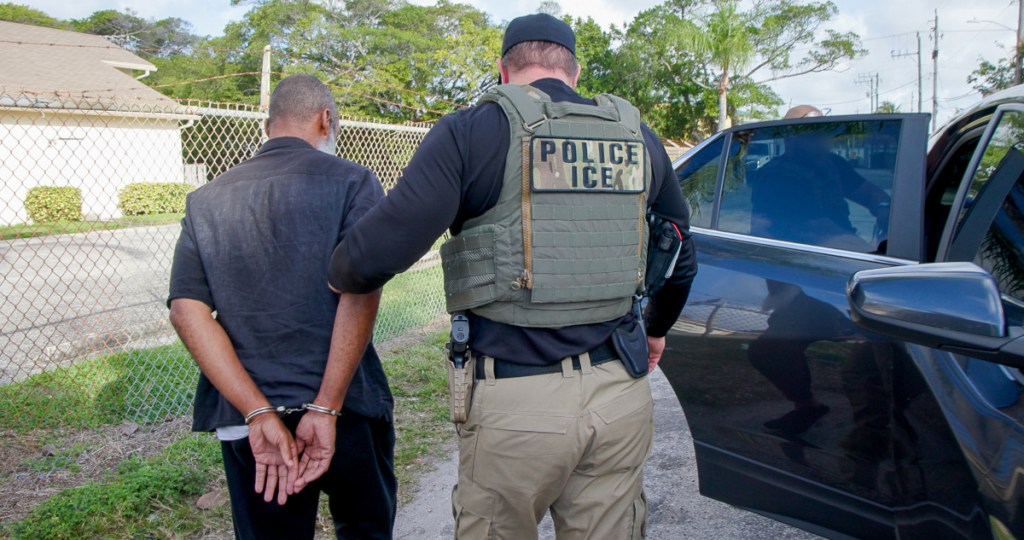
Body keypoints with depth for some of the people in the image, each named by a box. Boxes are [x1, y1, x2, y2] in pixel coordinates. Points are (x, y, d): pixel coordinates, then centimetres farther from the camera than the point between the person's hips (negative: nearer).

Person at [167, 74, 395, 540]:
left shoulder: (206, 201, 7)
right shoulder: (351, 181, -3)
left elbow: (187, 311, -5)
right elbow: (361, 291, -18)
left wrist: (258, 413, -11)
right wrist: (326, 409, -18)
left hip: (244, 422, 3)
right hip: (345, 410, -2)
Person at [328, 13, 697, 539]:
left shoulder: (472, 131, -5)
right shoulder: (637, 136, 11)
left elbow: (375, 254, -13)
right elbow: (682, 258, 23)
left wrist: (339, 274, 10)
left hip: (516, 401, -4)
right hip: (622, 396, 5)